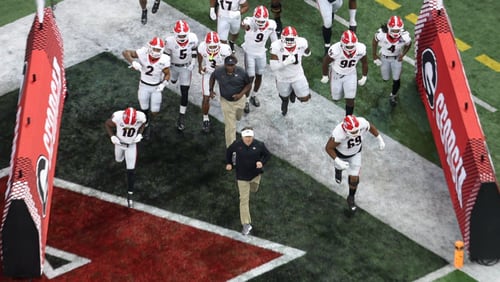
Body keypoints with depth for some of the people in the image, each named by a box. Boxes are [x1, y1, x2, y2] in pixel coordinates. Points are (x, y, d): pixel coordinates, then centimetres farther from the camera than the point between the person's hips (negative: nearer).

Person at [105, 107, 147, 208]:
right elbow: (107, 124, -15)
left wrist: (139, 134, -19)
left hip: (132, 144, -1)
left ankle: (130, 193, 16)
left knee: (131, 170, 0)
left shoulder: (141, 117, -33)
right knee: (119, 159, 29)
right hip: (119, 142, 1)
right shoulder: (117, 117, -37)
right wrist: (112, 136, -27)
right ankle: (122, 154, 65)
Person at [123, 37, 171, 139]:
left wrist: (163, 84, -30)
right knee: (144, 108, 16)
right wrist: (133, 62, -43)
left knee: (155, 111, 4)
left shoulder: (164, 60, -27)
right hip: (144, 85, 0)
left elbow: (167, 74, -11)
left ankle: (149, 123, 39)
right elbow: (125, 52, -26)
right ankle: (146, 123, 50)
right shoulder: (143, 53, -28)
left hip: (157, 87, 0)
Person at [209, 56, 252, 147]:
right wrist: (211, 90, -1)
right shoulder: (218, 71, -16)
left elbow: (249, 85, -6)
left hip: (239, 100, 2)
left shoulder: (241, 72, -18)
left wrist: (241, 94, -21)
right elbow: (212, 77, 7)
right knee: (230, 126, -4)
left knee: (237, 117, 29)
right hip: (226, 101, -2)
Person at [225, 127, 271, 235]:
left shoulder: (259, 145, -15)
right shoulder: (237, 144, -15)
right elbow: (228, 151, 6)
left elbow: (267, 154, -2)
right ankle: (246, 224, -2)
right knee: (244, 199, -4)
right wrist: (229, 163, 0)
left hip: (256, 174, 2)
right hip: (242, 175, -2)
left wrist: (262, 162, -19)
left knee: (253, 189, 31)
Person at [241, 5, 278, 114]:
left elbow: (274, 40, -2)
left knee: (259, 76, 17)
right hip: (250, 53, -4)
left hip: (261, 53, 4)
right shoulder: (251, 22, -30)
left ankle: (254, 95, 41)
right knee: (250, 77, -1)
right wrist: (244, 25, -81)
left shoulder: (271, 25, -18)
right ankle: (246, 100, 18)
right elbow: (246, 25, -57)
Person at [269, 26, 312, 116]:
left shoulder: (301, 43, -25)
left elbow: (307, 53, 2)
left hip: (297, 76, 1)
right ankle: (285, 105, 63)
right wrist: (286, 62, -42)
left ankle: (293, 91, 34)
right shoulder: (276, 46, -31)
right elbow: (273, 67, -32)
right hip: (282, 78, -1)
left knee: (305, 98, 2)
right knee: (284, 97, 25)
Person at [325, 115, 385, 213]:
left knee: (354, 178, 6)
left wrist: (380, 139, -6)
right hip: (340, 153, -2)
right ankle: (338, 169, 72)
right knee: (339, 166, 32)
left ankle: (351, 198, 35)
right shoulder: (338, 134, -48)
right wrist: (338, 162, -37)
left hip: (355, 153, 2)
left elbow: (370, 126, -11)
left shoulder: (362, 123, -38)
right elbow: (328, 148, -30)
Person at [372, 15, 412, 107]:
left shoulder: (405, 37, -33)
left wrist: (402, 55, -12)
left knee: (396, 79, 6)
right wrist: (374, 56, -3)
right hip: (384, 57, 0)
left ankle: (393, 95, 37)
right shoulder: (381, 34, -36)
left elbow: (408, 45, -6)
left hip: (397, 58, 0)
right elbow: (374, 42, -12)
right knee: (385, 78, 13)